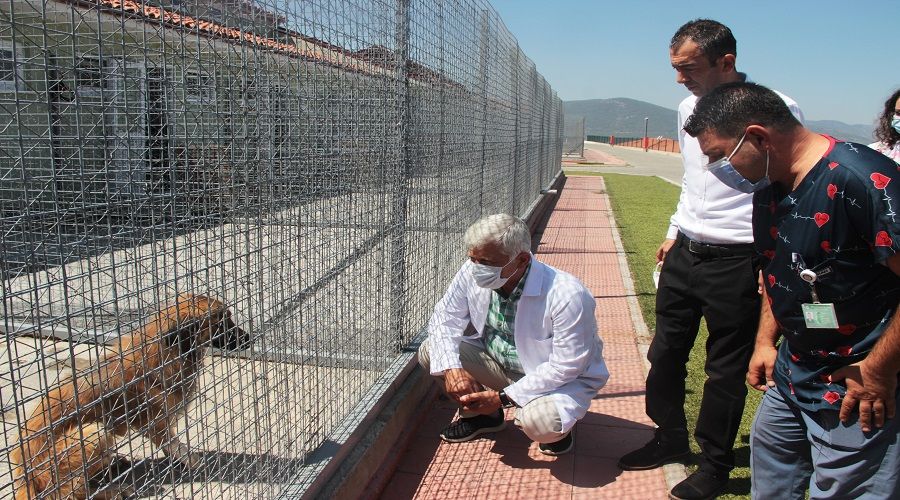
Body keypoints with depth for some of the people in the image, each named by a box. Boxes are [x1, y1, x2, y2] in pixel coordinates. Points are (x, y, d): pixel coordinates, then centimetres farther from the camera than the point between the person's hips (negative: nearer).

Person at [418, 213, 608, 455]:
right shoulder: (472, 272, -18)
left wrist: (504, 397, -27)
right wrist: (451, 368, -23)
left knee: (539, 423, -37)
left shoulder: (568, 296, -33)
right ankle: (482, 414, 12)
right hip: (496, 360, 5)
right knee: (430, 351, -11)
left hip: (561, 379, -5)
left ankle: (557, 424, 4)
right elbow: (445, 317, -5)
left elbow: (564, 368, -27)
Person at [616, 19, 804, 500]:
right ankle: (670, 438, 36)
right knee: (665, 355, 15)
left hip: (736, 262, -7)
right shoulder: (688, 107, 10)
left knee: (725, 371, 6)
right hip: (684, 254, 7)